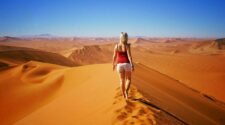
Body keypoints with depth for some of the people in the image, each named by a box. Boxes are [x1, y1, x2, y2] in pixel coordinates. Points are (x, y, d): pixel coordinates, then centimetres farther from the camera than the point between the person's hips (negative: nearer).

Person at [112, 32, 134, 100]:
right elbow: (129, 56, -17)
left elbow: (114, 56, 3)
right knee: (128, 79, 14)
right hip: (127, 64, -3)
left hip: (119, 64, 3)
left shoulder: (116, 46, -1)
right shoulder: (127, 45, -11)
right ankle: (126, 91, -11)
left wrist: (113, 64, 15)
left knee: (122, 80, 14)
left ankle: (124, 95, 19)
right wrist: (132, 65, -16)